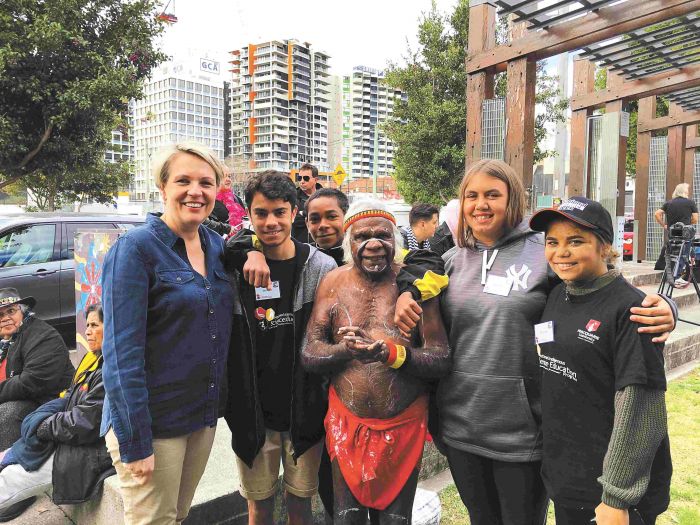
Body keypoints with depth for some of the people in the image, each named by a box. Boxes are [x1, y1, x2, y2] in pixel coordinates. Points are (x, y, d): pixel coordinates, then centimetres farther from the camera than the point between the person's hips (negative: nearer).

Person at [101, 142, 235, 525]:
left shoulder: (216, 246, 4)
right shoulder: (135, 248, -15)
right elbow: (121, 352, -18)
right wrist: (134, 442, -18)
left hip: (205, 414, 6)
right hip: (152, 420, -6)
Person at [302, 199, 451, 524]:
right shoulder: (333, 283, -3)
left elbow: (442, 360, -10)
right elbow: (308, 354, -4)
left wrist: (393, 354, -27)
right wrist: (345, 350, -23)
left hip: (404, 425, -1)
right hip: (346, 424, 2)